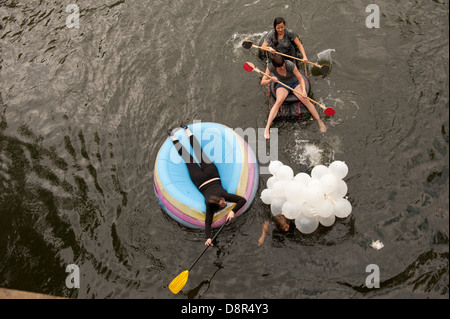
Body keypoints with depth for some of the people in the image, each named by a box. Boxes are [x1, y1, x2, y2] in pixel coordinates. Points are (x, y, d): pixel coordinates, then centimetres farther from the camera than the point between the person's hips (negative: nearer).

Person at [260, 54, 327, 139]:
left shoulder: (290, 65, -29)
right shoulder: (270, 67, -23)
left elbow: (301, 78, -19)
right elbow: (262, 82, -20)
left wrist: (304, 91, -35)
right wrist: (271, 80, -42)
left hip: (295, 83, 0)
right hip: (282, 84, 0)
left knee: (305, 99, -24)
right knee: (279, 101, -30)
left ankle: (320, 122, -10)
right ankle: (267, 128, -34)